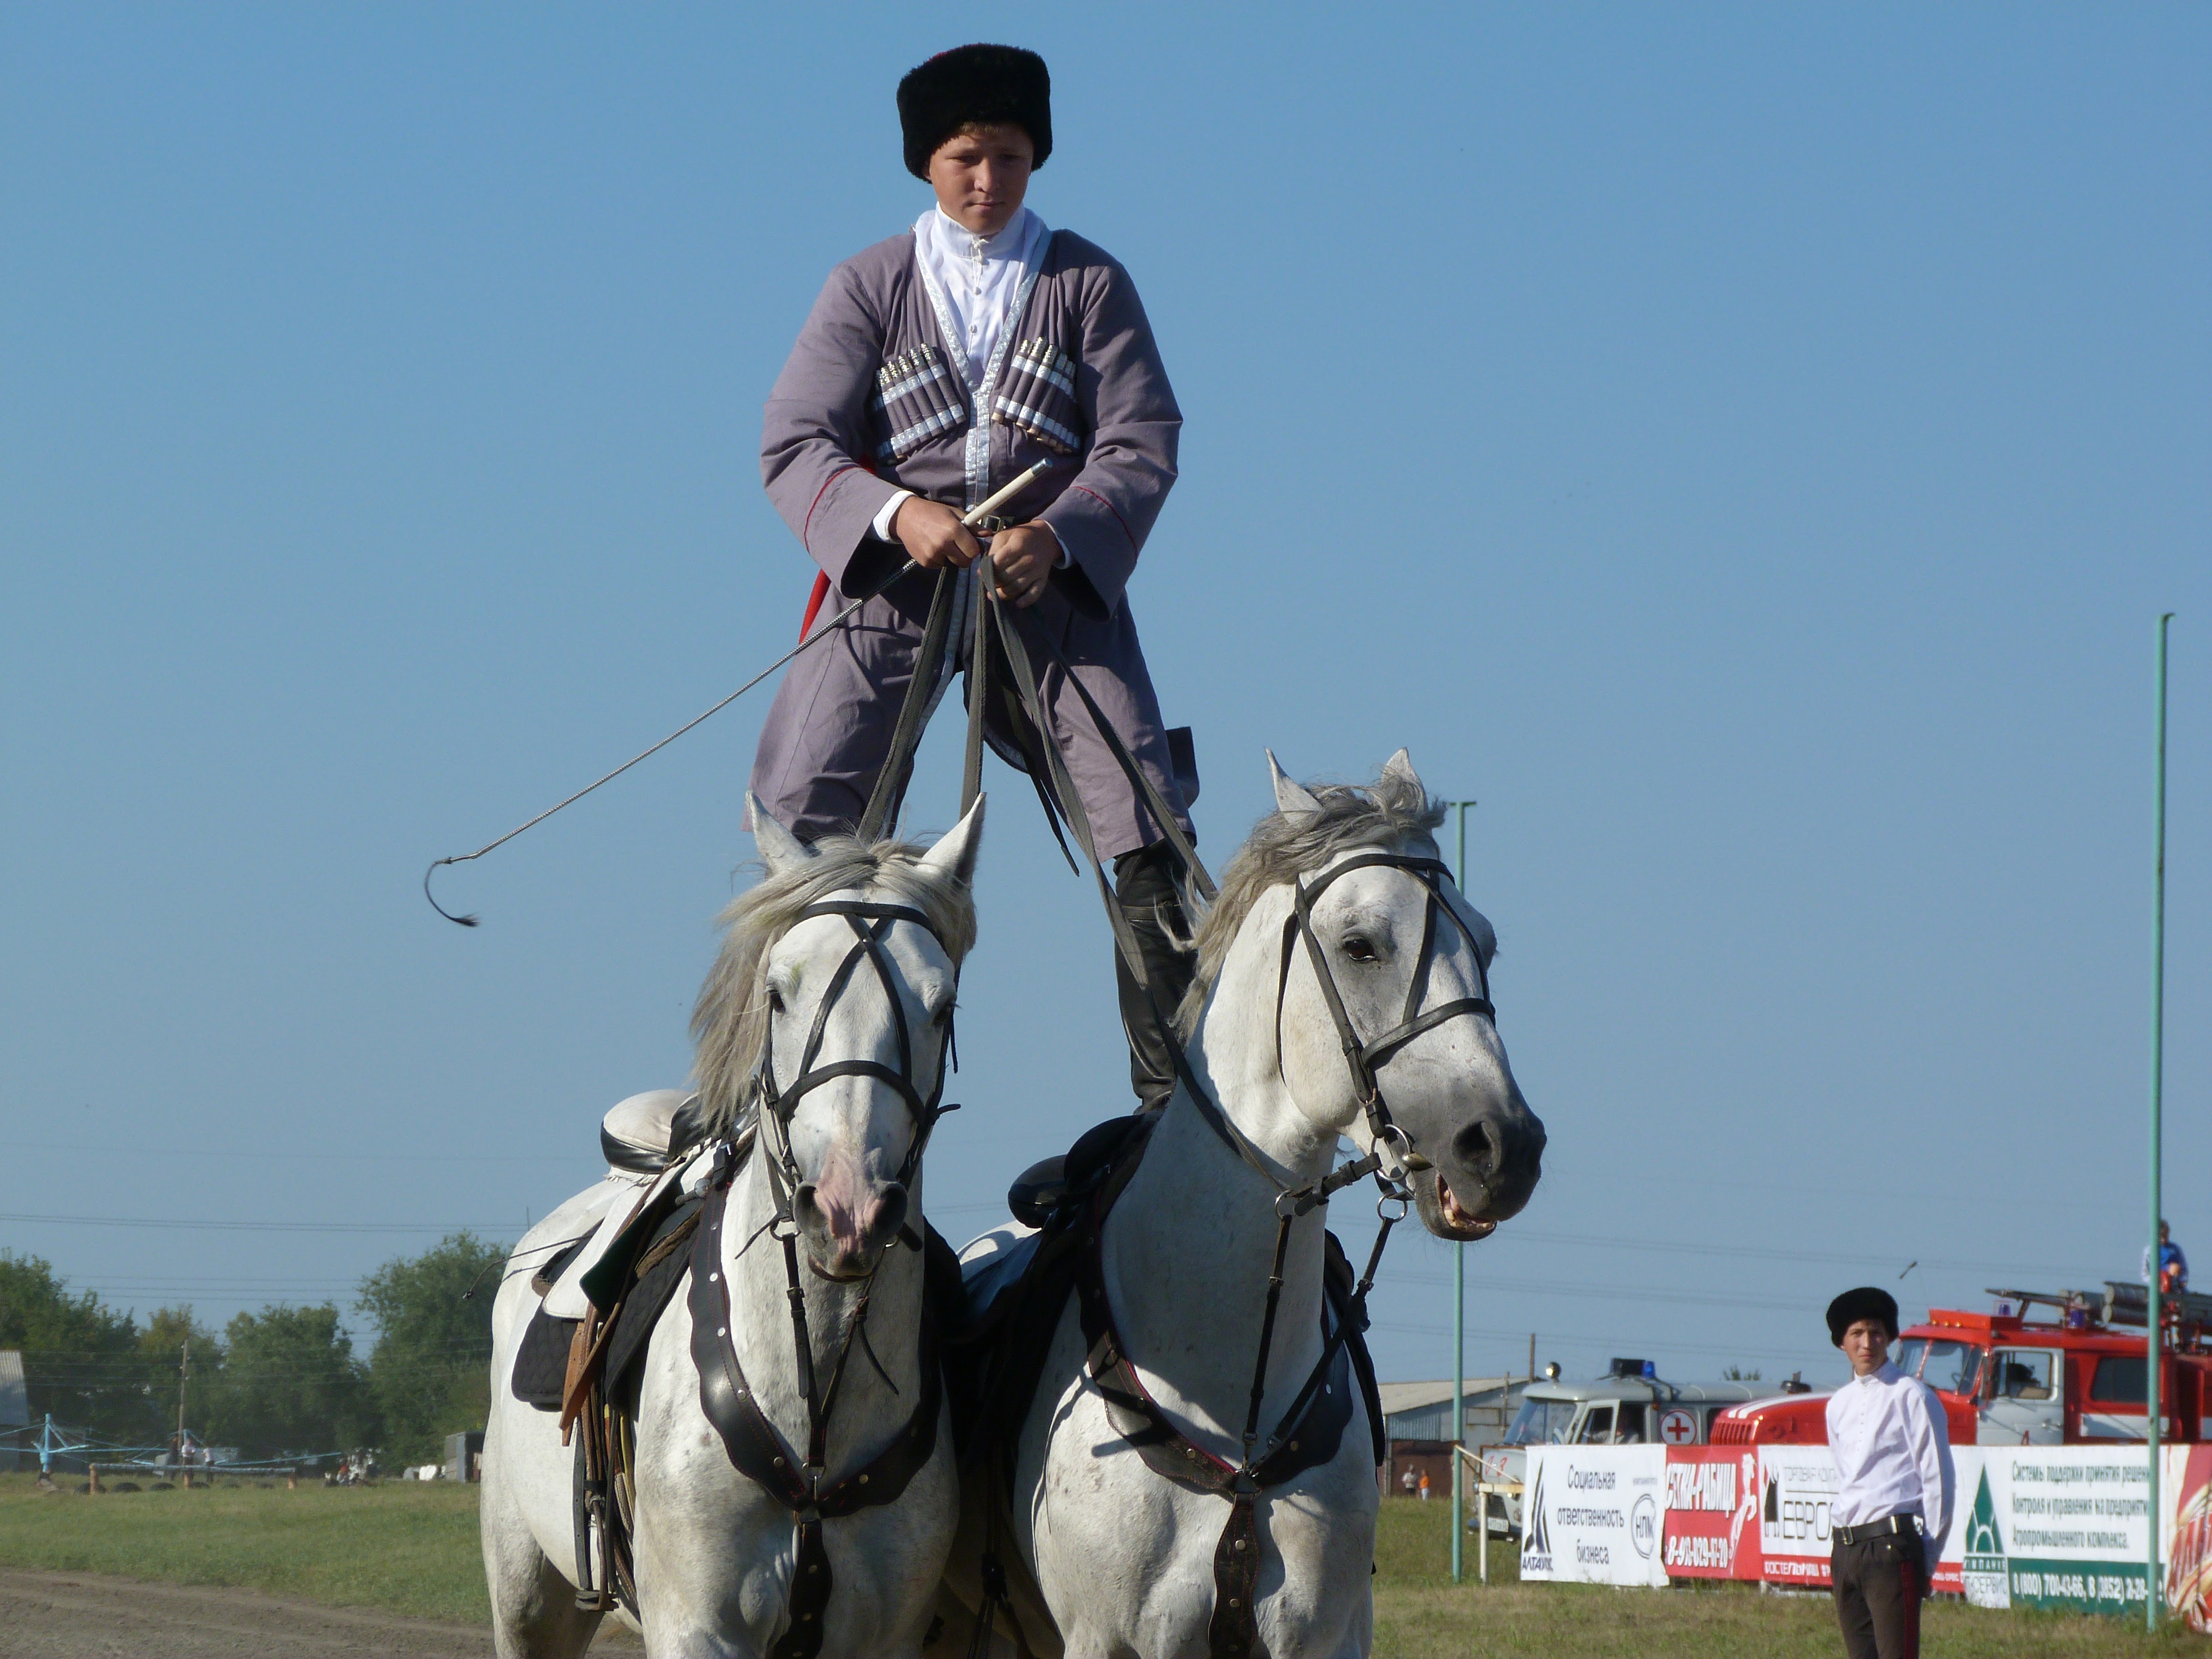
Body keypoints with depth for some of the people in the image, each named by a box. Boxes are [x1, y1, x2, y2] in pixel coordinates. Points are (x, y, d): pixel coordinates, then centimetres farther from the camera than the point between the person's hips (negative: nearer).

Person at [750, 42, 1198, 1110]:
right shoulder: (870, 287, 5)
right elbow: (793, 442, -2)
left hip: (1051, 583, 0)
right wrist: (897, 513, -21)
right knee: (801, 816, -8)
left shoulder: (1089, 284, 5)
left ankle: (1176, 1080, 0)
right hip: (896, 580, 0)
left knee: (1149, 825, -8)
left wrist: (1058, 533, -20)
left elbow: (1141, 444, -1)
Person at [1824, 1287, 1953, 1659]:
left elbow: (1939, 1482, -4)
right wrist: (1836, 1549, 15)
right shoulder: (1839, 1405, 18)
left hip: (1891, 1544, -7)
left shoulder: (1911, 1396, -2)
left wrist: (1927, 1558, -7)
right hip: (1846, 1549, 7)